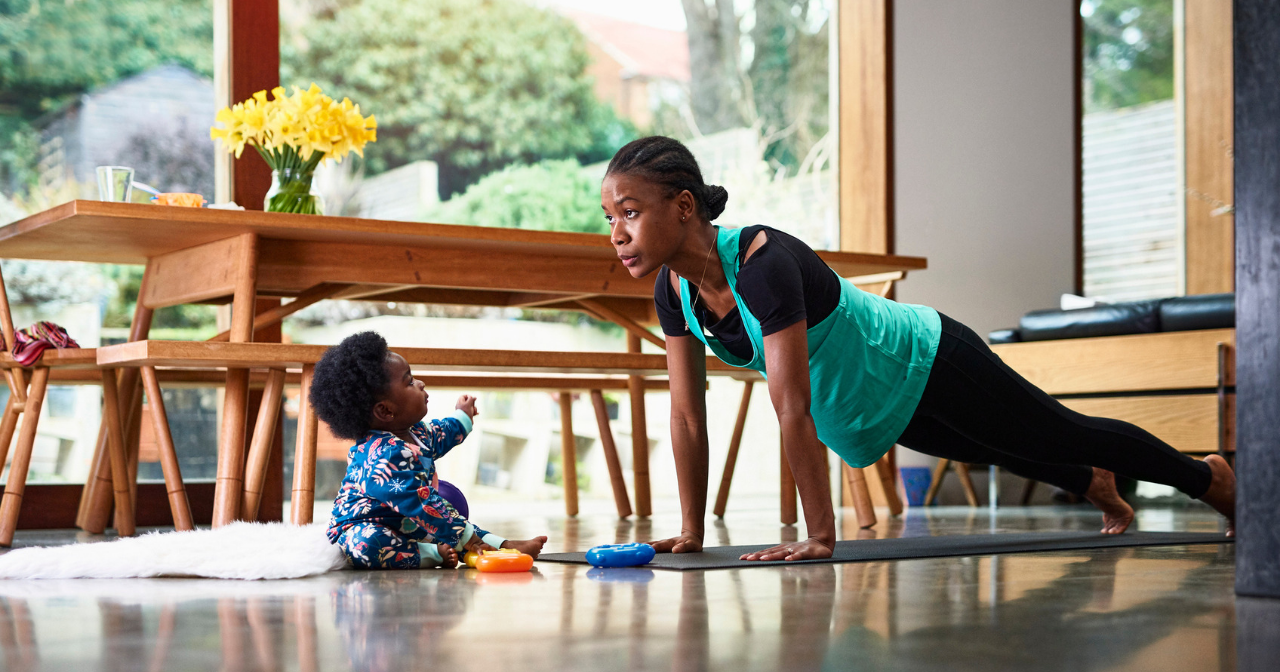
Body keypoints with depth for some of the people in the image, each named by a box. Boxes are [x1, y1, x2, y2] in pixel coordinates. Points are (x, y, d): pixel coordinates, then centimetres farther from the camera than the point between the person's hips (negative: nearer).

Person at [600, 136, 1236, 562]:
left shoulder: (764, 262, -39)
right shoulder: (674, 290, -16)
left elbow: (792, 408, -40)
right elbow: (687, 414, -9)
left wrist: (820, 536, -38)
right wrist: (691, 532, -9)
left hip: (931, 368, -7)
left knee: (1066, 436, 16)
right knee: (1011, 456, 32)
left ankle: (1210, 477, 42)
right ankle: (1098, 488, 62)